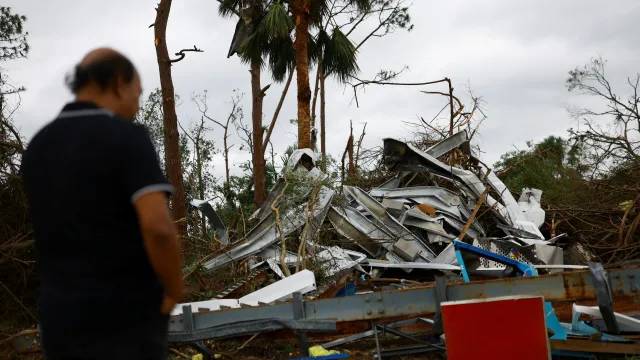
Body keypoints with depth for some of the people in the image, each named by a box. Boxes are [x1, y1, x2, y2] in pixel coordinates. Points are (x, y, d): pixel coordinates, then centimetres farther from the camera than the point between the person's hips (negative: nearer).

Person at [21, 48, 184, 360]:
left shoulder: (38, 147, 9)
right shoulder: (126, 137, -13)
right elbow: (158, 227, -25)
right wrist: (173, 293, -10)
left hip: (60, 317, 6)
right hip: (126, 319, -6)